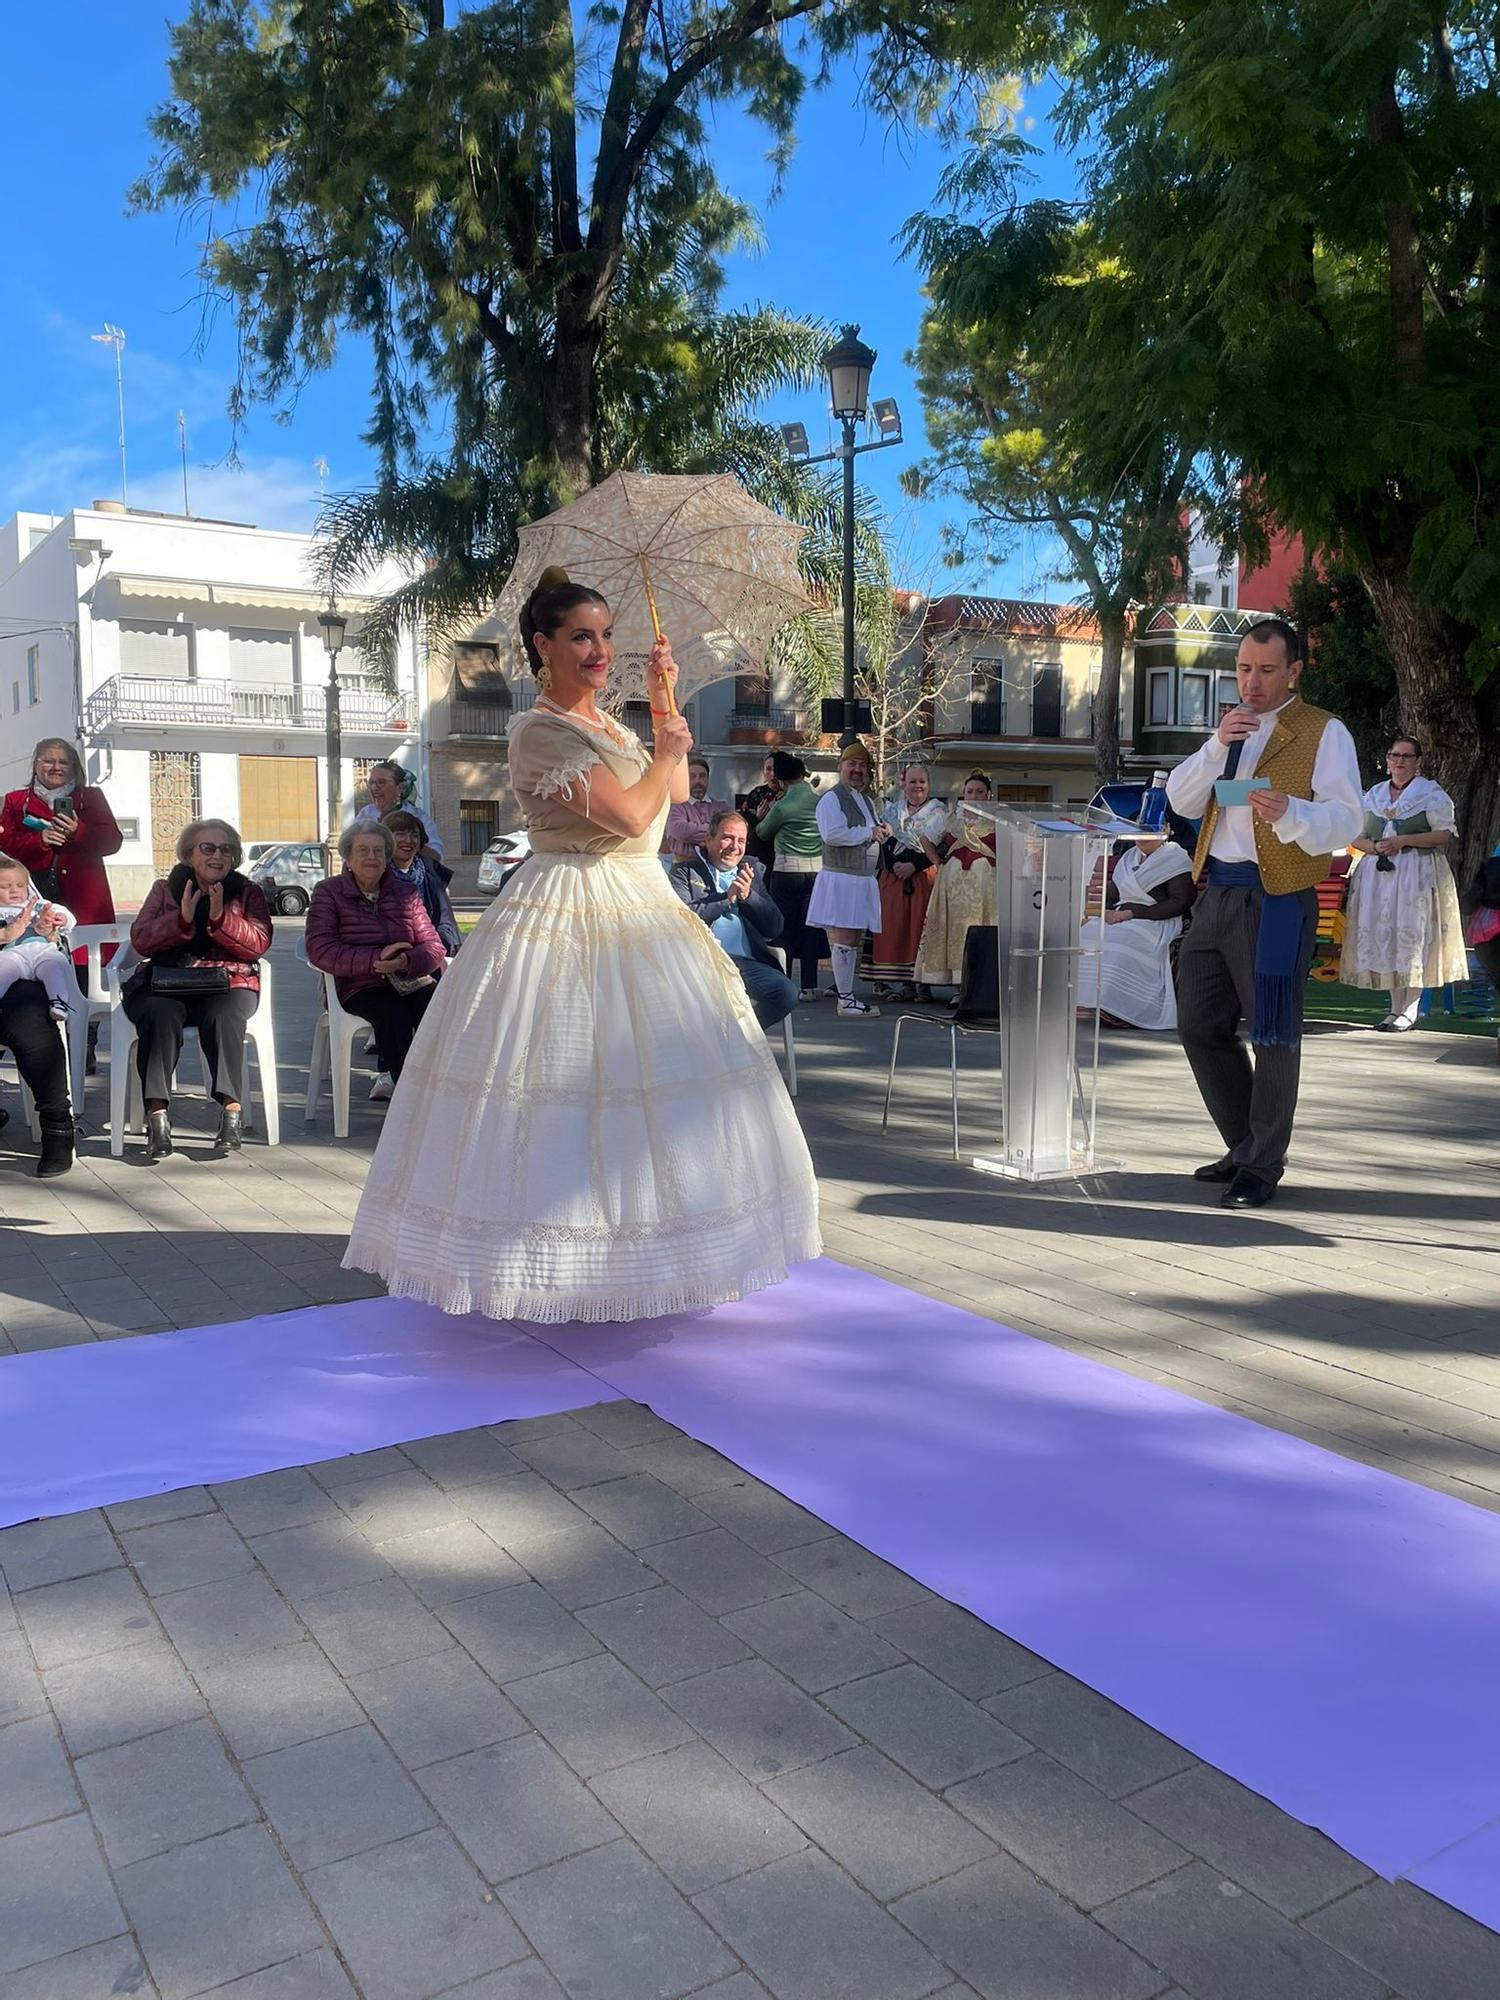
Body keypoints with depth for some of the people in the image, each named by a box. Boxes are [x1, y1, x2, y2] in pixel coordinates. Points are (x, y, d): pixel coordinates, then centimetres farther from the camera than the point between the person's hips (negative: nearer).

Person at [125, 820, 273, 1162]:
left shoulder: (248, 892, 16)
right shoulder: (165, 889, 18)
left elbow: (259, 944, 0)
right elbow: (141, 940, 4)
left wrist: (220, 918, -14)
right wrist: (182, 918, -11)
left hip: (227, 981, -1)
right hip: (165, 982, 1)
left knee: (222, 1017, -35)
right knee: (161, 1015, -33)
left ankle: (232, 1110, -35)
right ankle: (157, 1114, -36)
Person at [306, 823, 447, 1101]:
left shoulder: (406, 892, 16)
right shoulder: (328, 893, 8)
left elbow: (434, 947, 7)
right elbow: (320, 951, -7)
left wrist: (406, 961, -18)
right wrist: (376, 959, -19)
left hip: (412, 982, 3)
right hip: (361, 987, -3)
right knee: (394, 1010, -35)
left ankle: (390, 1076, -21)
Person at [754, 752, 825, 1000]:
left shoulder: (782, 805, -9)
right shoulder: (820, 801, 2)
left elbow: (762, 833, 5)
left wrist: (763, 816, 26)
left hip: (786, 870, -4)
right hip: (817, 870, 4)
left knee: (784, 929, 4)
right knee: (810, 929, 7)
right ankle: (809, 986, 7)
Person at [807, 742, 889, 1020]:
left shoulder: (866, 800, 21)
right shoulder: (831, 799, -7)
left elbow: (875, 833, 34)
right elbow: (831, 834, -22)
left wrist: (882, 831, 9)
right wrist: (868, 833, -15)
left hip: (863, 879, 9)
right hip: (841, 878, -9)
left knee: (854, 939, 10)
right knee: (844, 939, -9)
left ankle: (844, 990, 18)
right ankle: (845, 1001, -7)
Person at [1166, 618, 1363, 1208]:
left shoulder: (1325, 733, -1)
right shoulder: (1232, 727, 19)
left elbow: (1346, 820, -11)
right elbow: (1181, 801, 7)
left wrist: (1290, 813, -30)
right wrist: (1217, 745, -9)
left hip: (1276, 900, -7)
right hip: (1216, 892, 7)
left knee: (1272, 1035, -1)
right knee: (1200, 1027, 10)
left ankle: (1262, 1165, 12)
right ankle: (1245, 1145, 26)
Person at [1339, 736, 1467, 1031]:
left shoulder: (1431, 793, 2)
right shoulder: (1373, 794, 16)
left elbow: (1444, 834, -6)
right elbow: (1356, 837, 16)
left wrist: (1402, 841, -15)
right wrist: (1374, 847, -7)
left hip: (1417, 874, -4)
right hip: (1377, 872, 5)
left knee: (1412, 935, -9)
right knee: (1383, 937, 2)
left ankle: (1409, 1011, -5)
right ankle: (1395, 1008, 10)